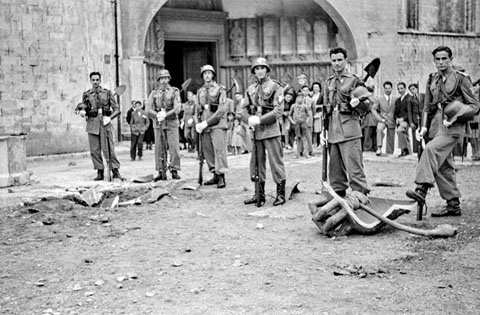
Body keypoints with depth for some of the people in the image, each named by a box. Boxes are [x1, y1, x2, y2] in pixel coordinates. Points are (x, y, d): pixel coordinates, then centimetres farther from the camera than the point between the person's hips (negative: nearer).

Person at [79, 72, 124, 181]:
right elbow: (84, 109, 15)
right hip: (92, 125, 2)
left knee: (109, 149, -6)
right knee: (95, 150, 2)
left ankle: (115, 171, -1)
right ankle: (100, 172, 10)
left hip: (105, 124, -2)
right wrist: (82, 112, -9)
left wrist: (109, 117, -14)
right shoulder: (86, 95, 10)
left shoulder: (108, 93, 7)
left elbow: (116, 109, 4)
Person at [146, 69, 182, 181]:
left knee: (174, 147, -4)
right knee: (159, 148, 2)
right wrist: (158, 115, -16)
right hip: (158, 124, 2)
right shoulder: (154, 93, 11)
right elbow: (148, 109, 2)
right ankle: (161, 172, 6)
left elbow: (177, 109, -8)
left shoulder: (174, 92, 4)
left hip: (171, 122, -2)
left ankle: (174, 171, 3)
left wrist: (165, 115, -20)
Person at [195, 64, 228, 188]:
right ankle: (215, 176, 12)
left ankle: (221, 177, -9)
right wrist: (199, 123, 1)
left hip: (217, 124, -5)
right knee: (207, 151, 5)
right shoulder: (200, 91, 15)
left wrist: (206, 122, -15)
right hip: (204, 126, 6)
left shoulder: (220, 90, -2)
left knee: (219, 149, -10)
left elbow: (222, 110, -10)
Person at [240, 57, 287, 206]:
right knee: (256, 163, 9)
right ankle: (259, 194, 18)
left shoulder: (275, 87, -2)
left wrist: (260, 120, -17)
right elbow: (243, 109, 10)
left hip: (270, 130, -5)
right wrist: (249, 119, -12)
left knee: (276, 162, -3)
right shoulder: (250, 89, 13)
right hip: (255, 131, 5)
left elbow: (278, 111, -10)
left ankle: (281, 193, 5)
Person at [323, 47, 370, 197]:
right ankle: (338, 193, 21)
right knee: (335, 166, 11)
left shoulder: (354, 80, 0)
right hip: (333, 130, 6)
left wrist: (357, 102, -23)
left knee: (353, 165, -11)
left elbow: (367, 102, -1)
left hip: (349, 128, -6)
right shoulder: (328, 82, 17)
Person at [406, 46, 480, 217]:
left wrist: (456, 117, -17)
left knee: (431, 149, -28)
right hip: (437, 125, 7)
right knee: (443, 165, 6)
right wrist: (423, 127, 4)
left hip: (453, 127, -6)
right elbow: (427, 107, 17)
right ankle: (453, 205, 13)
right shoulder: (432, 80, 13)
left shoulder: (460, 79, -3)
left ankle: (421, 190, -35)